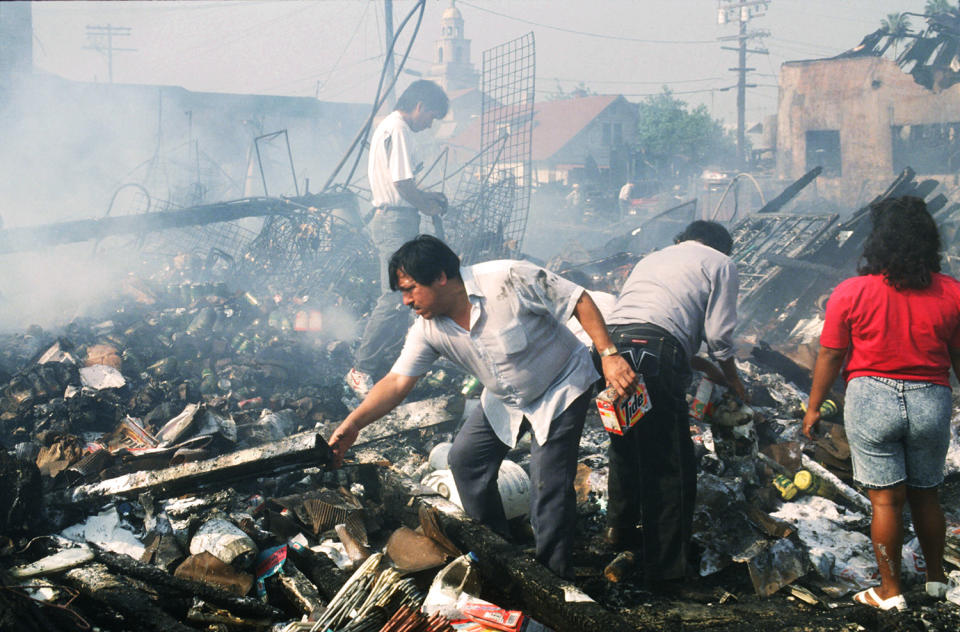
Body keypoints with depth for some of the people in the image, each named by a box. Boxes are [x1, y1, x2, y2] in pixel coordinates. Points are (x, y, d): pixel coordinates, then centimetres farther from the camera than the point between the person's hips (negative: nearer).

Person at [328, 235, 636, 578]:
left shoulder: (510, 279, -31)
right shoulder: (429, 328, -13)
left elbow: (579, 300, -23)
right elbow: (397, 381, -14)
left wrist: (609, 355, -28)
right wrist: (352, 424, -26)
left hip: (562, 387, -6)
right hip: (504, 401, 7)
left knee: (549, 483, -13)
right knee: (465, 459, 2)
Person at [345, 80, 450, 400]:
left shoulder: (387, 127, 20)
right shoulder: (399, 130, -14)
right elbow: (402, 184, -19)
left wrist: (425, 196, 16)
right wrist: (427, 206, -4)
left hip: (390, 219, 11)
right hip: (396, 221, -11)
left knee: (400, 298, 15)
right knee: (395, 299, -11)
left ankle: (384, 364, 22)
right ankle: (362, 370, -9)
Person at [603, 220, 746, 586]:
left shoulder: (652, 259, 34)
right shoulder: (720, 263, 17)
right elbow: (718, 334, 6)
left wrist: (693, 362, 39)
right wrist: (732, 378, 24)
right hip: (656, 353, -6)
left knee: (625, 448, 24)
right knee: (670, 463, 3)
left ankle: (620, 529, 39)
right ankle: (666, 566, 7)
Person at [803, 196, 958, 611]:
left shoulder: (851, 293, -9)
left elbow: (829, 356, -4)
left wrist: (814, 407, 7)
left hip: (872, 398, -2)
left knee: (886, 500, 4)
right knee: (925, 496, 19)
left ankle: (890, 591, 13)